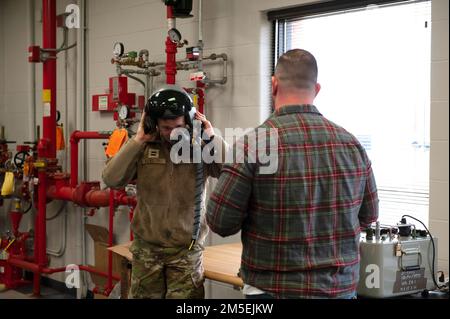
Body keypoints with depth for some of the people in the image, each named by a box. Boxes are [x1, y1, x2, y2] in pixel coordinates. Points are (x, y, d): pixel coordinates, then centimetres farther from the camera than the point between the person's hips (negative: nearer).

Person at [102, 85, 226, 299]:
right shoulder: (143, 149, -2)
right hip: (147, 247, 2)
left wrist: (212, 137, -19)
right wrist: (137, 141, -14)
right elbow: (111, 180, -12)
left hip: (187, 249, -2)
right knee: (143, 296, 14)